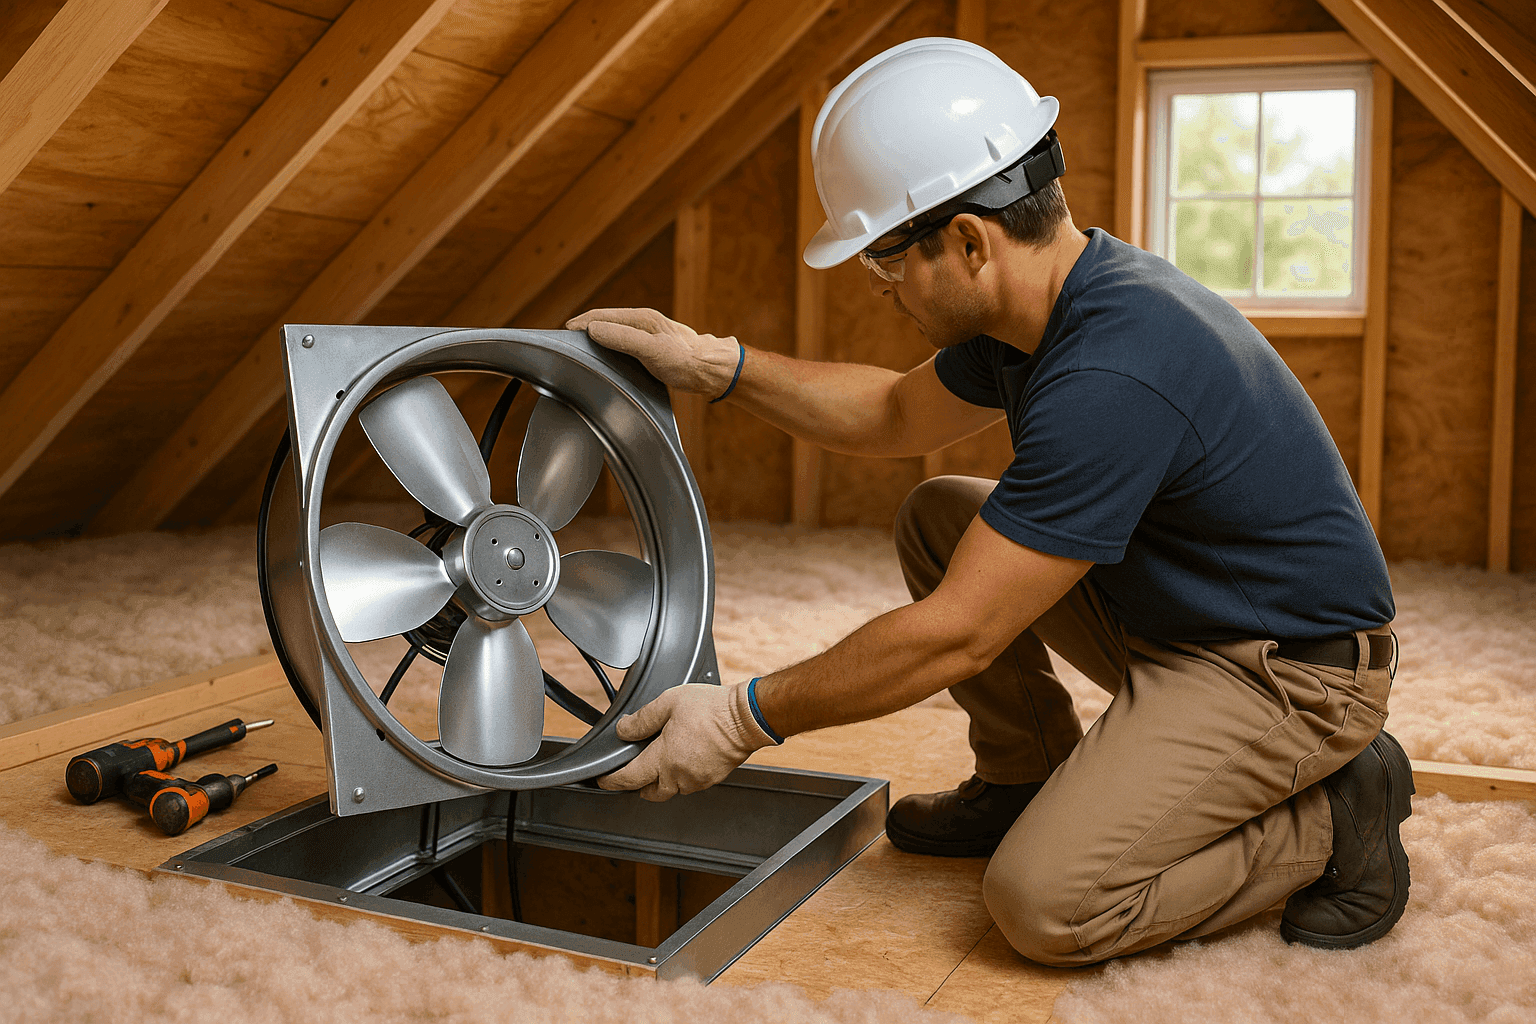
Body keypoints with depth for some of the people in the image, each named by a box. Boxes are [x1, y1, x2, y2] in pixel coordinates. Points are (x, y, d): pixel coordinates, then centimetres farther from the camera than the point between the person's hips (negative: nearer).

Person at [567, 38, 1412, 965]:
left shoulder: (1112, 372, -32)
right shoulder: (1051, 303, -1)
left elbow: (956, 635, -28)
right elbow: (898, 415, 16)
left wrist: (745, 719, -18)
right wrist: (715, 364, 4)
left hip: (1293, 668, -9)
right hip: (1168, 609, 9)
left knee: (1046, 899, -22)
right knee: (939, 521, 6)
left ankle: (1332, 817, -1)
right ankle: (1028, 782, 17)